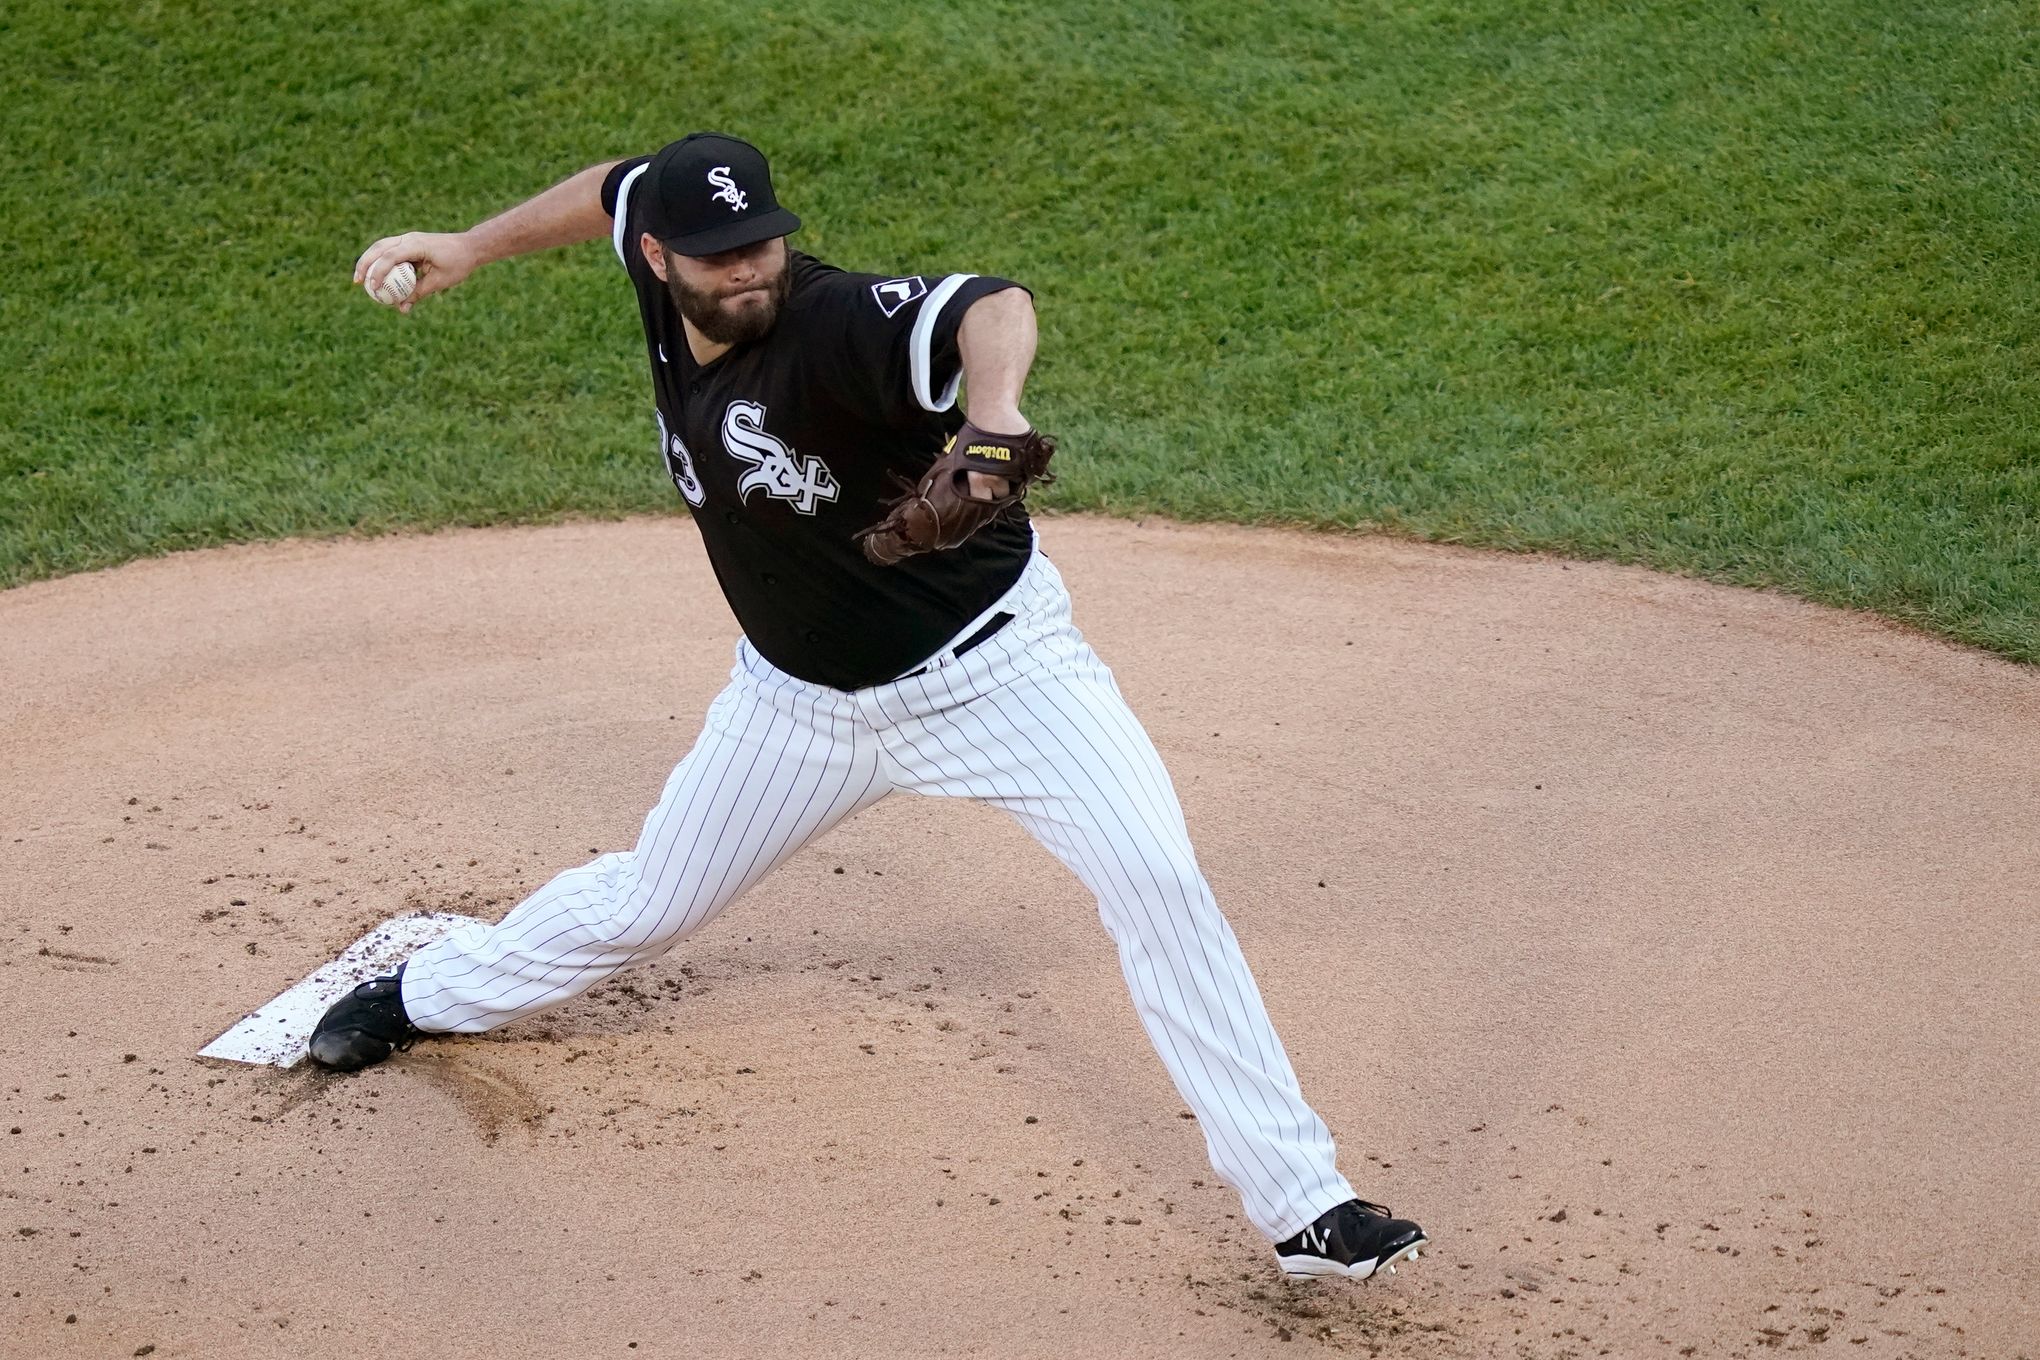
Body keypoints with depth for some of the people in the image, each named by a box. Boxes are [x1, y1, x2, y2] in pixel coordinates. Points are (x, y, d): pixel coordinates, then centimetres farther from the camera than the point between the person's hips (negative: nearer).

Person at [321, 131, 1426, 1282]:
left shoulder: (838, 324, -32)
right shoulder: (660, 257, -11)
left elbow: (995, 307, -53)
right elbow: (620, 186, 13)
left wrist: (993, 420, -73)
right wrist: (472, 248, 15)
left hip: (991, 663, -6)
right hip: (804, 698, 6)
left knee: (1157, 880, -21)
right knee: (648, 905, 19)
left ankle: (1300, 1203, -16)